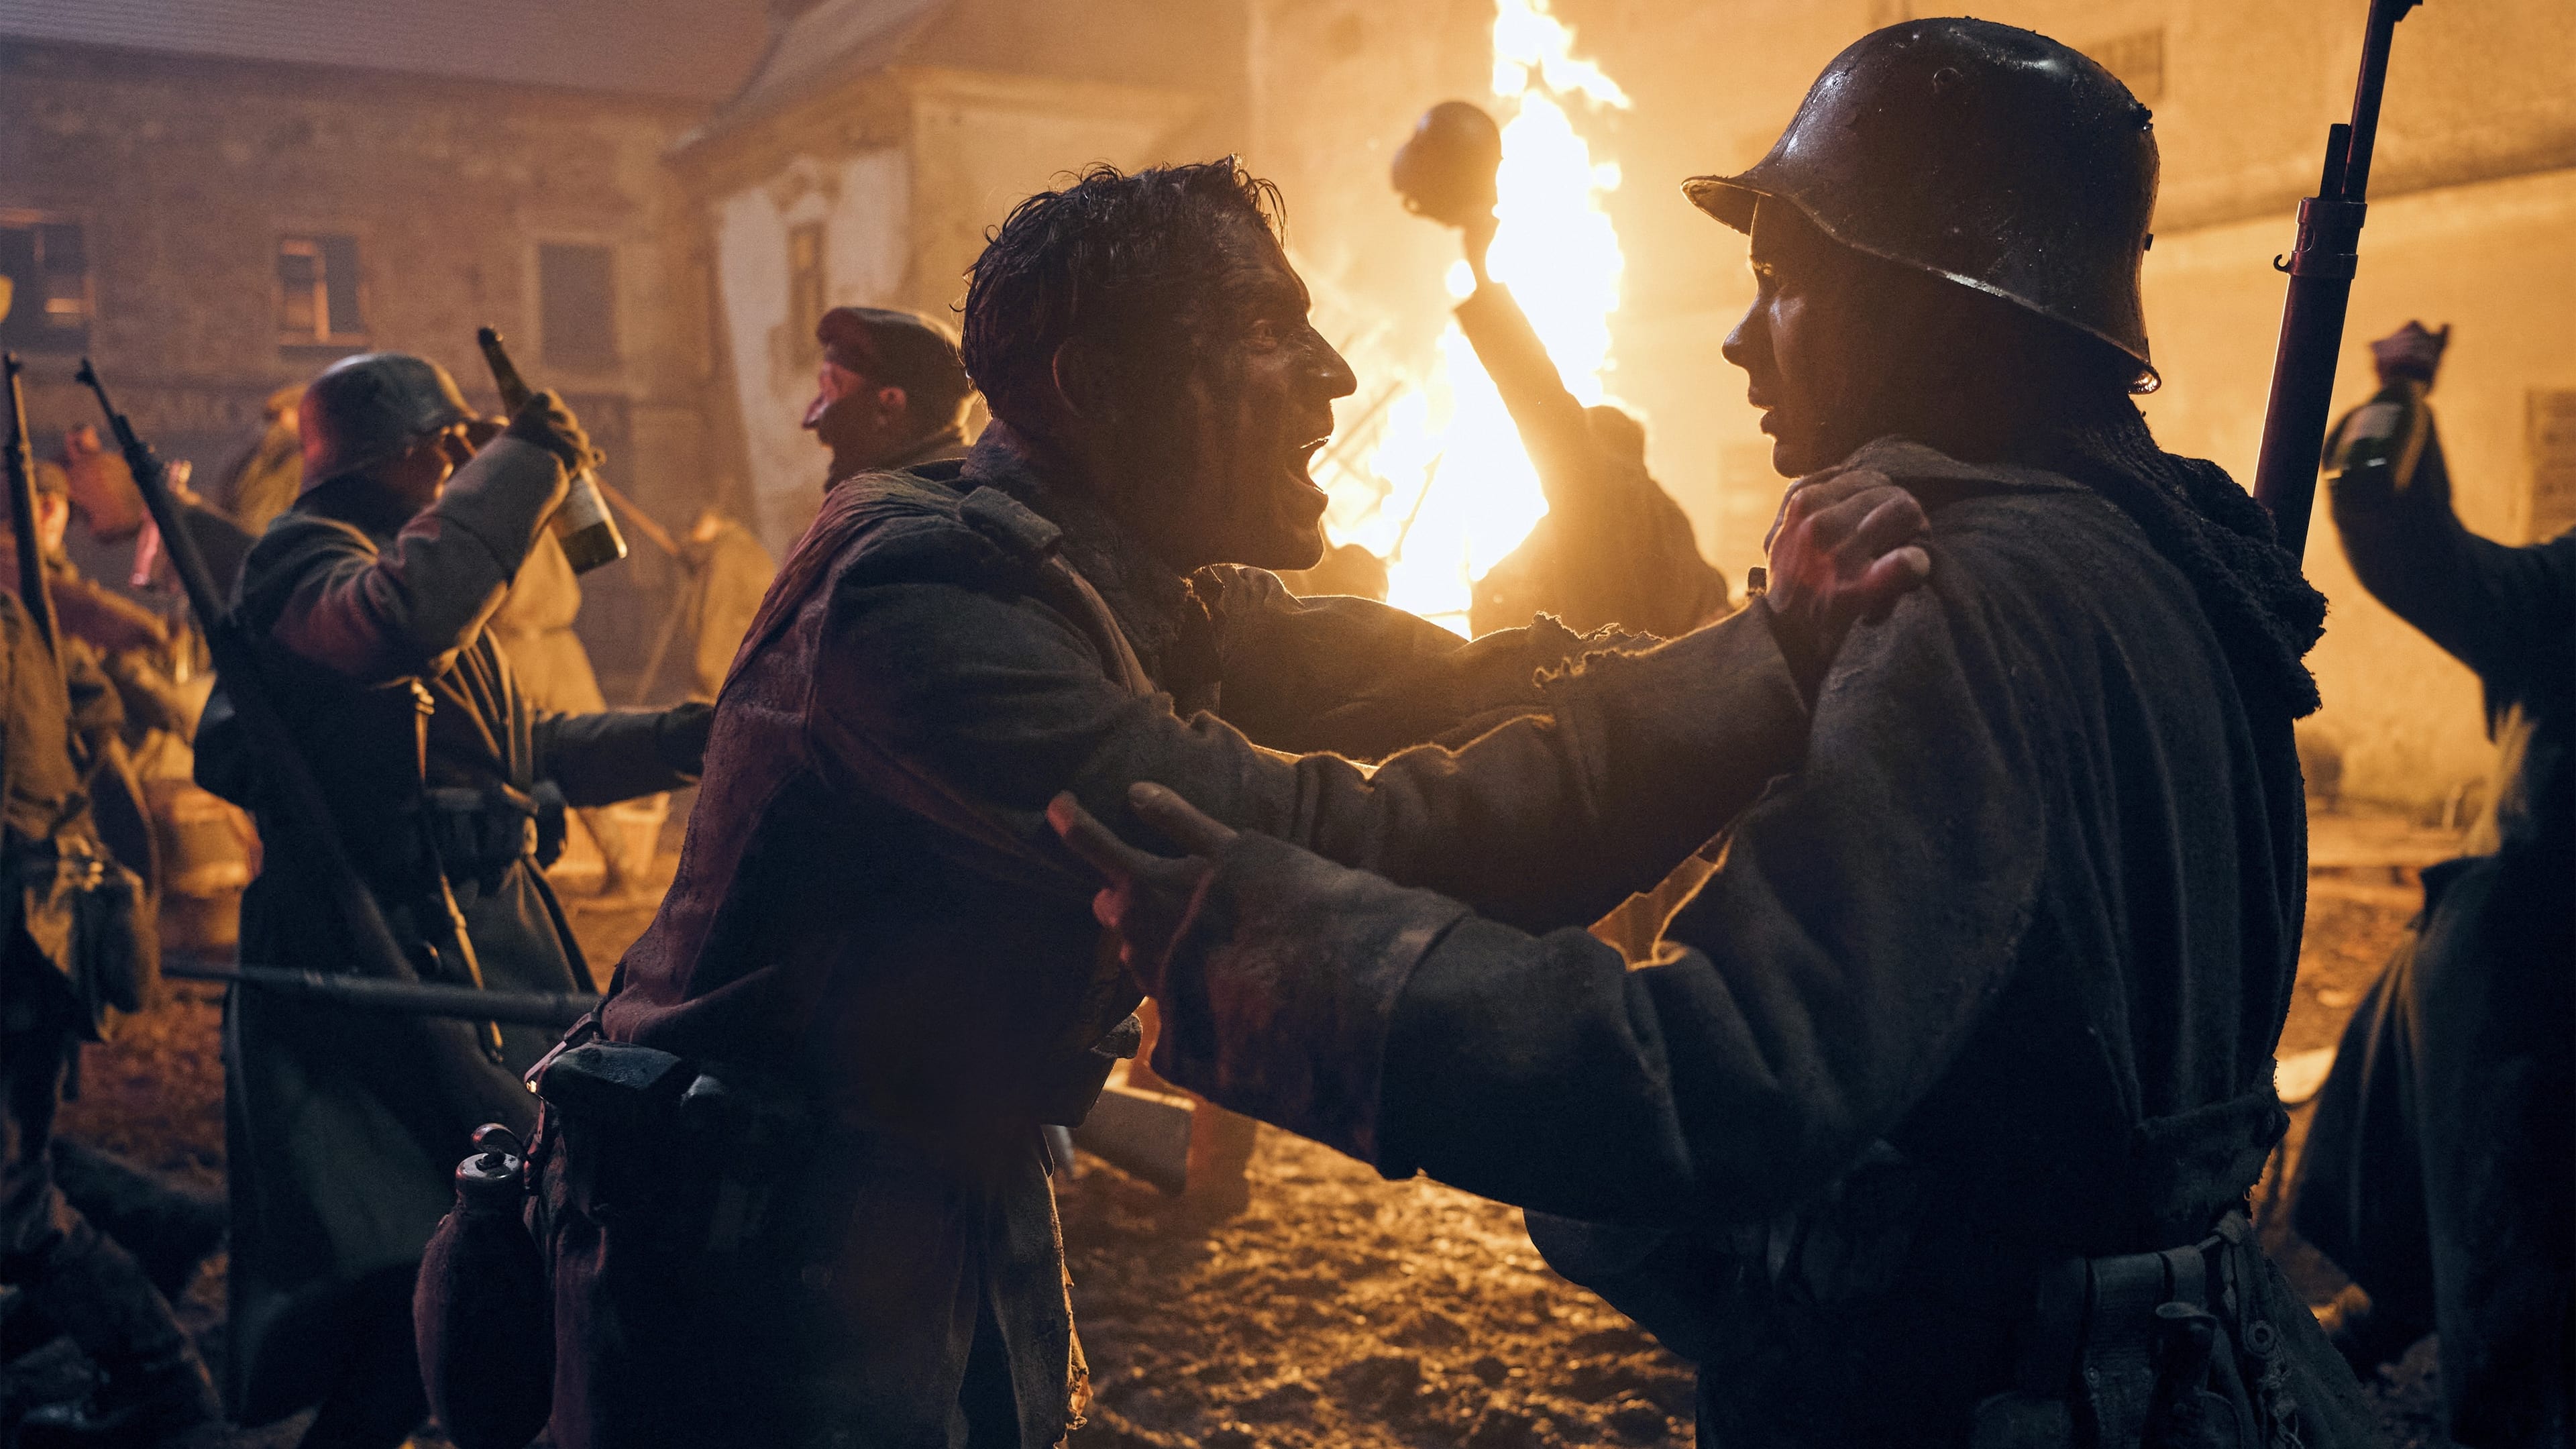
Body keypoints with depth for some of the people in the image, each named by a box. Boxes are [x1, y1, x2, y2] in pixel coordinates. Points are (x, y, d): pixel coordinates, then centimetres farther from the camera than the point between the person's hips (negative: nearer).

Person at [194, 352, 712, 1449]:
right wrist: (525, 457, -24)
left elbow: (522, 754, 24)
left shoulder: (399, 561, 22)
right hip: (378, 963, -10)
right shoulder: (303, 559, -9)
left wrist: (676, 738, 13)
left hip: (486, 943, 10)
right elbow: (403, 617, -35)